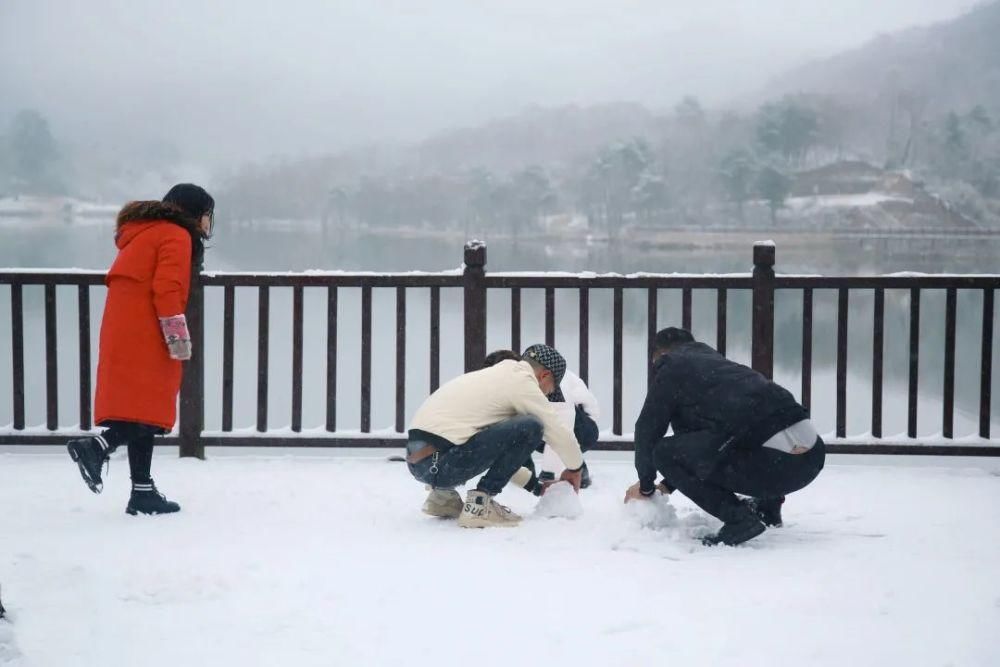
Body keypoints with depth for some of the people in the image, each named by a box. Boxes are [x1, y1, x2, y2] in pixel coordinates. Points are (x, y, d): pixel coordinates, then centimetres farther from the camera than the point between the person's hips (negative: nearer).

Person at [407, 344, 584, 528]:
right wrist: (574, 469, 23)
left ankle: (442, 494, 18)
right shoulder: (522, 381, -1)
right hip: (439, 464, -9)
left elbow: (506, 446, 35)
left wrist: (535, 485, 36)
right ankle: (479, 504, -8)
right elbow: (558, 432, 4)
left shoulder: (492, 375, 26)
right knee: (530, 427, -10)